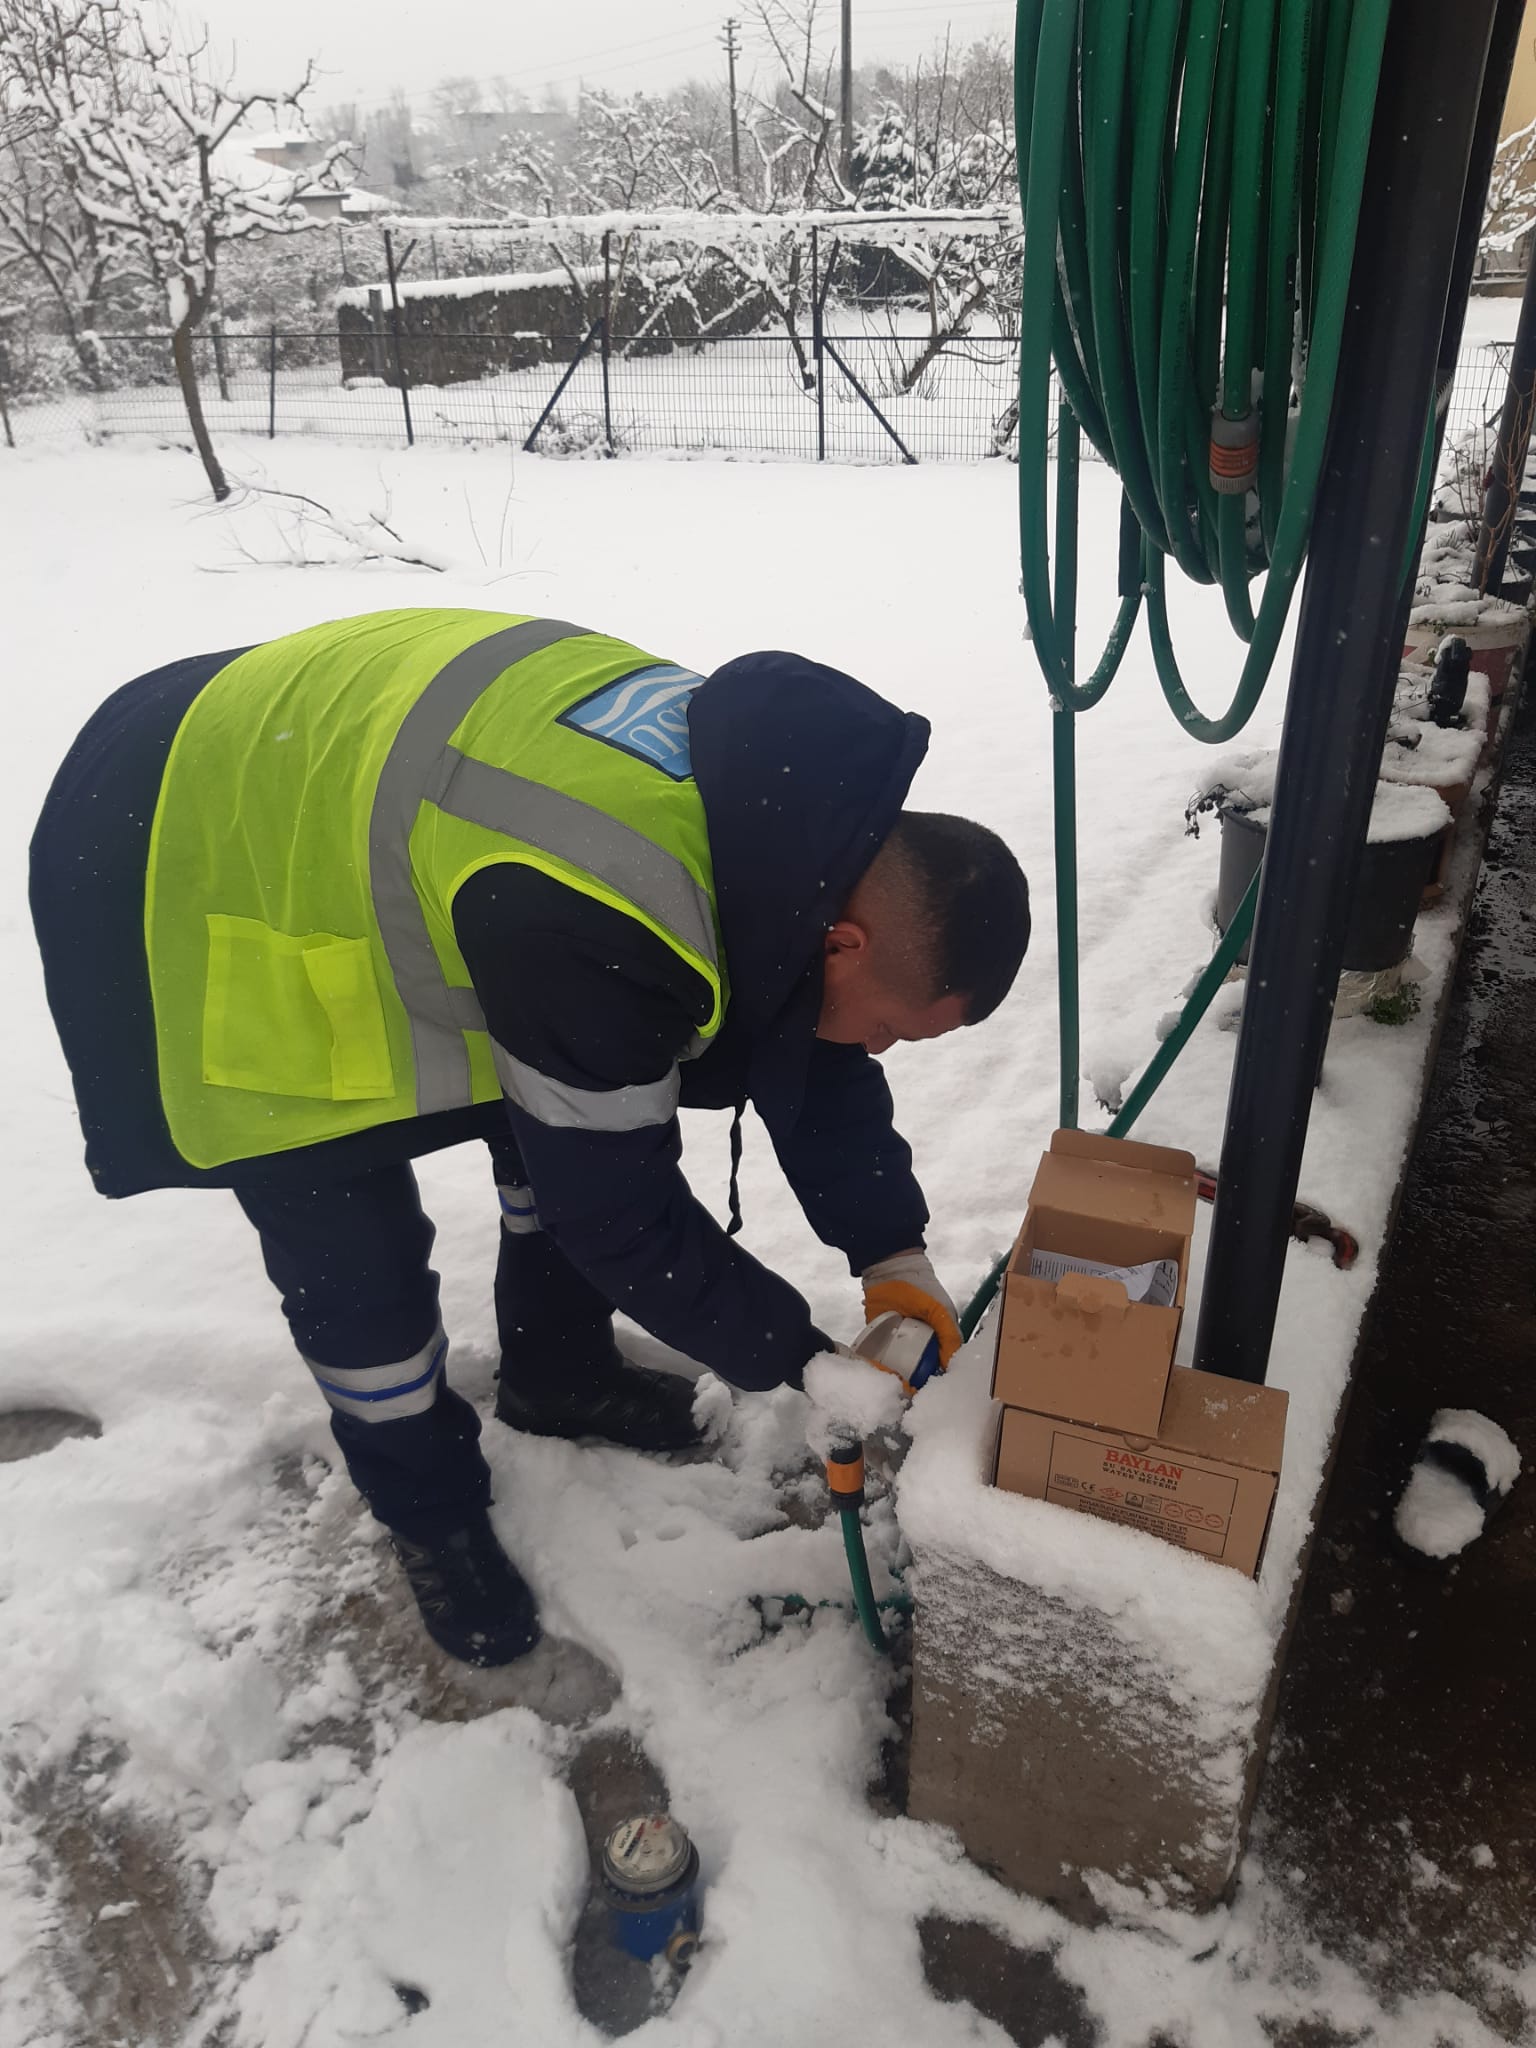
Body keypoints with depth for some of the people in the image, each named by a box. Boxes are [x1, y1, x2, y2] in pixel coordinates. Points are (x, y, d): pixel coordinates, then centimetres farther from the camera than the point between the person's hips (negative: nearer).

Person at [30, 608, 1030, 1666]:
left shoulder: (789, 798, -13)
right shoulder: (600, 937, -40)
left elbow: (802, 1042, 0)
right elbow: (623, 1212, -27)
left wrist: (891, 1249, -2)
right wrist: (798, 1360, -14)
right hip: (201, 874, -7)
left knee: (574, 1120, 12)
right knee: (358, 1265, -1)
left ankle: (561, 1375, 37)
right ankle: (429, 1511, 27)